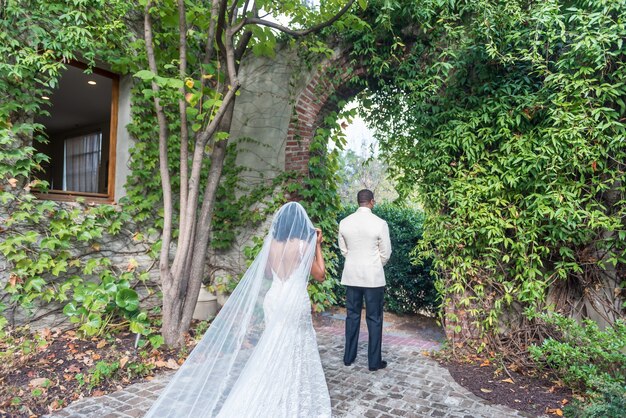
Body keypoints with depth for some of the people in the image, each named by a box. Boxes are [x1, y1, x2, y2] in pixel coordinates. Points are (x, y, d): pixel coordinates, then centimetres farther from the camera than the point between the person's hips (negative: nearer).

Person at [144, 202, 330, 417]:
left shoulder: (271, 243, 1)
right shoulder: (304, 245, -14)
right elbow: (320, 274, -4)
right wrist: (317, 245, -1)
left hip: (273, 300, 5)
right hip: (295, 303, -5)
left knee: (273, 352, 17)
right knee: (293, 355, 7)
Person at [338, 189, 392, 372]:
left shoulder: (344, 223, -3)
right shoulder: (380, 223, -13)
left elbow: (343, 249, 8)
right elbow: (386, 254, -4)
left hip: (351, 275, 4)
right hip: (373, 276, -3)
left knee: (352, 316, 15)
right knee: (374, 319, 7)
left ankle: (349, 357, 25)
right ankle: (374, 361, 15)